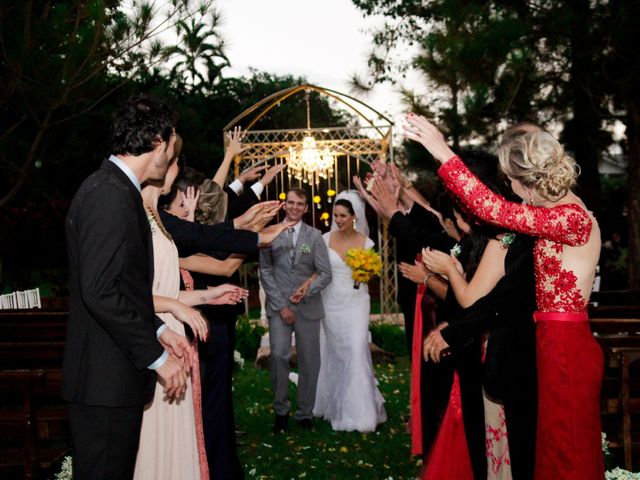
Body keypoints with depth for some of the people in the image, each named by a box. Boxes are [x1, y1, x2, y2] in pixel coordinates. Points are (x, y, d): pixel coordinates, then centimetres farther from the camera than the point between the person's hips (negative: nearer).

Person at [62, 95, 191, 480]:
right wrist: (157, 357, -17)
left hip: (111, 375, 10)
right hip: (107, 379, -10)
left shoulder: (115, 189, 14)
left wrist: (159, 331, 9)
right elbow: (101, 292, -24)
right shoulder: (111, 195, -18)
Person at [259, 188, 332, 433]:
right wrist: (281, 306, -5)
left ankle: (305, 413, 17)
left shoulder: (315, 236, 7)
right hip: (278, 306, -1)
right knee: (279, 355, -15)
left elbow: (325, 273, 3)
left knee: (309, 361, 3)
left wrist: (307, 290, -14)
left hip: (308, 306, 1)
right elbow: (265, 272, 2)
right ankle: (281, 410, 2)